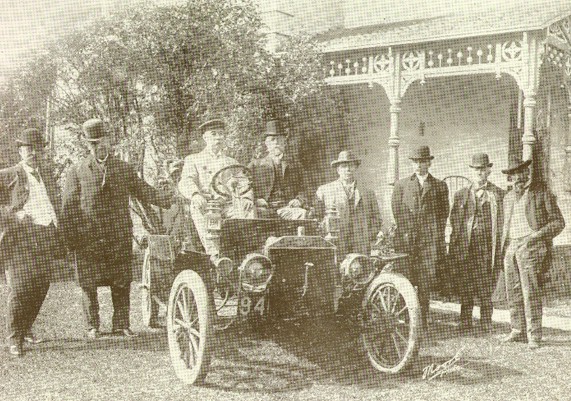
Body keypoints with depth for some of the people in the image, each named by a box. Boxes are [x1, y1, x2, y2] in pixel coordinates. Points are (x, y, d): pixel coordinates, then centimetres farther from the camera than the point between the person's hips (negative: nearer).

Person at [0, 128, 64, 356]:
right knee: (20, 289, -9)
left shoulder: (48, 175, 18)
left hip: (46, 239, 5)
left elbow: (57, 206, 25)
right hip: (20, 239, -5)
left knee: (40, 288, 8)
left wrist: (59, 240, 15)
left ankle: (25, 329, 27)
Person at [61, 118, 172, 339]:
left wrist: (169, 201, -4)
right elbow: (69, 208, 2)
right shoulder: (77, 172, 4)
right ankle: (92, 327, 17)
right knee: (88, 285, 3)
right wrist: (71, 239, -5)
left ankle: (121, 325, 17)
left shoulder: (124, 168, 11)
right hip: (88, 239, -2)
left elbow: (144, 191, 10)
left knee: (122, 283, 5)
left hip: (120, 237, 2)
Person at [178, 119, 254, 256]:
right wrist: (195, 194, -24)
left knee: (248, 209, -26)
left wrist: (246, 197, -12)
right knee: (197, 208, -35)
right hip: (205, 204, -2)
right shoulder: (192, 160, 19)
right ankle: (213, 252, -45)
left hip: (227, 206, 2)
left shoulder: (232, 162, 27)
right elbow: (185, 182, 1)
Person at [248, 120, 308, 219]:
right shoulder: (254, 165, 19)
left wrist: (298, 200, -3)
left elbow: (302, 192, 21)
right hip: (265, 209, -2)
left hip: (288, 208, 2)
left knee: (302, 213, -33)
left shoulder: (295, 166, 25)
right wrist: (256, 200, -9)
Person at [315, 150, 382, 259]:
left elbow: (376, 219, 19)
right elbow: (316, 217, 6)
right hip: (334, 249, -2)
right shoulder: (324, 190, 8)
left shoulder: (368, 193, 15)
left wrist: (369, 237, 6)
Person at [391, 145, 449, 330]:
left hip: (429, 239, 0)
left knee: (425, 281, -2)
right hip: (406, 238, 0)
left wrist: (437, 234, 3)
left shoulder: (440, 186, 13)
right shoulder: (401, 184, 14)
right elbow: (397, 210, 8)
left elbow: (444, 212, 12)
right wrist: (407, 231, 0)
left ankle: (422, 320, 4)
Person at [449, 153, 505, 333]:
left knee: (486, 294, 1)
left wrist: (500, 252, -3)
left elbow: (503, 223, 5)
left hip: (488, 250, -1)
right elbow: (454, 222, 11)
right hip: (465, 251, 1)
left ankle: (486, 329, 9)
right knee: (466, 293, 2)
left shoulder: (499, 194, 8)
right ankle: (465, 327, 10)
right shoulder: (460, 195, 13)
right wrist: (453, 250, 3)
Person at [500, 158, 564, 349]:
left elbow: (558, 222, 0)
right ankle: (518, 330, 14)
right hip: (511, 248, 6)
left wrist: (538, 234, -14)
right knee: (513, 292, 4)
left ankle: (534, 336, -3)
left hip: (530, 247, -5)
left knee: (530, 293, -9)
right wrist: (503, 249, 14)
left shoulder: (542, 193, 2)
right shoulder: (508, 197, 19)